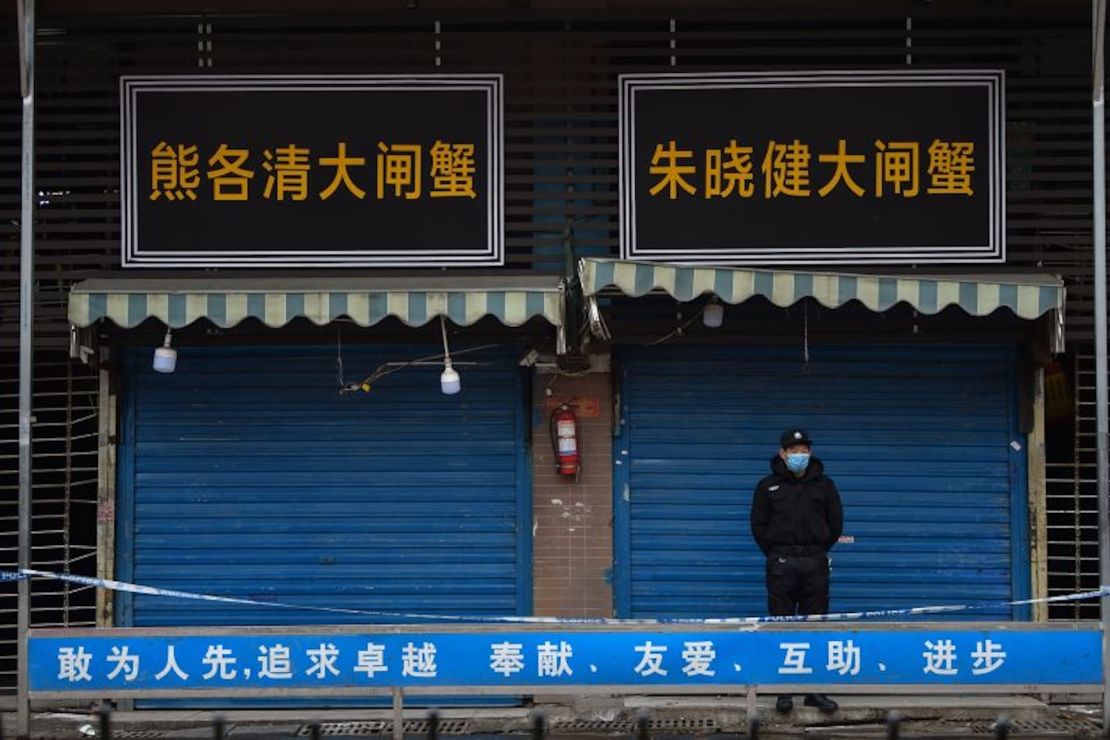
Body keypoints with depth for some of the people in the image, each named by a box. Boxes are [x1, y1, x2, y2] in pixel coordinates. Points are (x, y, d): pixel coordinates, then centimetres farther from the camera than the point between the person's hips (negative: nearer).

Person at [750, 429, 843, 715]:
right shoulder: (768, 486, 7)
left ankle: (816, 689, 7)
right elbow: (759, 525, 9)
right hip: (781, 563, -1)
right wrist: (775, 554, 4)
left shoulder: (824, 485, 9)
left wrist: (819, 551, 8)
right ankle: (784, 692, 2)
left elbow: (835, 523, 13)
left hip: (815, 563, 1)